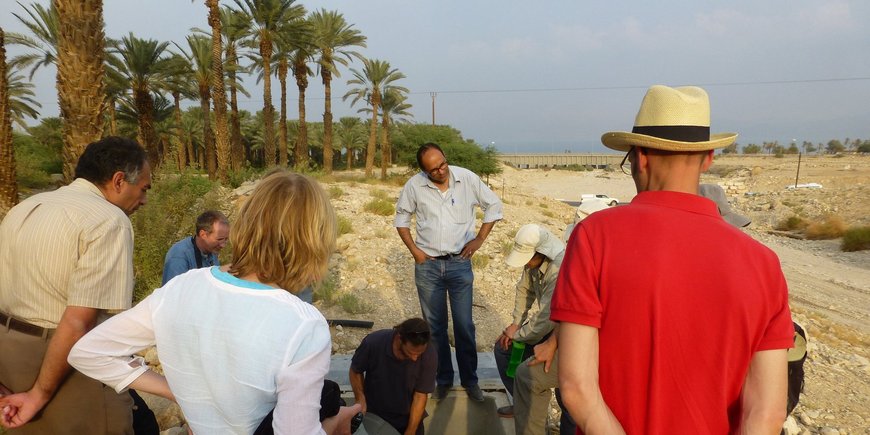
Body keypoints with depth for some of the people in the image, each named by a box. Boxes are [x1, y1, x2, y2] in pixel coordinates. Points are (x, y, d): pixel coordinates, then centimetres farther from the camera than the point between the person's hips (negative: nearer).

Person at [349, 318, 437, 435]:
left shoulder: (428, 355, -25)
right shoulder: (373, 342, -27)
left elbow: (420, 396, -16)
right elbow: (355, 371, -8)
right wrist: (360, 398, -21)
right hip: (374, 416, 0)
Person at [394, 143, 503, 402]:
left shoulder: (467, 179, -7)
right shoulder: (414, 186, -5)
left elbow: (494, 206, 5)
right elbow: (401, 218, 9)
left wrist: (479, 239, -1)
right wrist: (413, 249, 0)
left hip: (460, 263, -1)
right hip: (427, 265, 1)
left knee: (464, 326, 6)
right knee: (435, 327, 11)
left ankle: (470, 380, 23)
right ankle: (443, 380, 27)